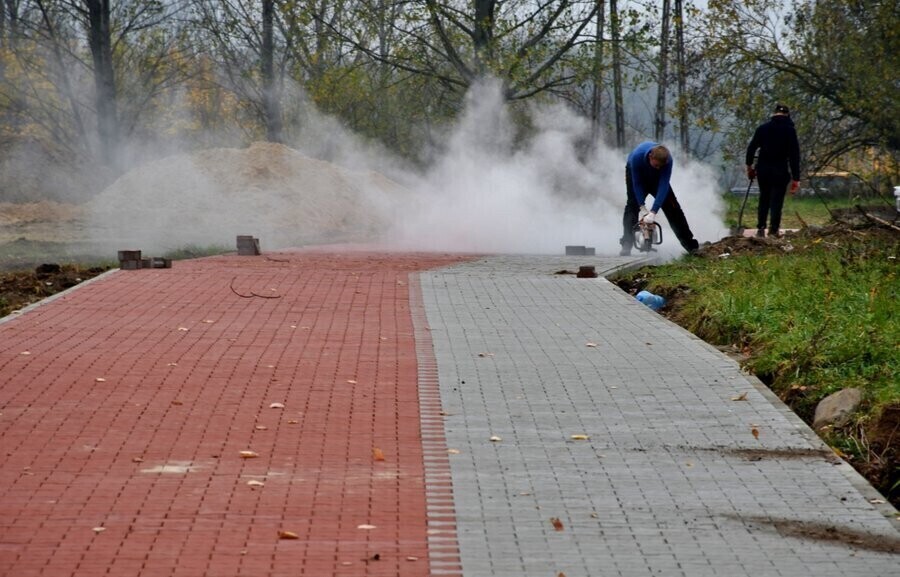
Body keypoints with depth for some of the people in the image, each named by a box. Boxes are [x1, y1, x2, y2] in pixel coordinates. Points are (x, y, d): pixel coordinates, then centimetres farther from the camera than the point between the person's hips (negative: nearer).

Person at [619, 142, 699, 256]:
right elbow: (637, 184, -31)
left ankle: (690, 244, 0)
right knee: (632, 206, -17)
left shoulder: (668, 160, -38)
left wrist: (653, 211, -43)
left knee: (672, 207, -5)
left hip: (656, 177, 1)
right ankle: (626, 246, -15)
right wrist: (642, 207, -32)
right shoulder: (637, 156, -41)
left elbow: (663, 186, -38)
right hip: (636, 174, -1)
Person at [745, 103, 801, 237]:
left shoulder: (763, 128, 3)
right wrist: (796, 178, -7)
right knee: (776, 201, 2)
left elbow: (751, 147, 5)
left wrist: (749, 166, 18)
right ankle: (773, 231, -4)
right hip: (780, 171, -3)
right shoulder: (790, 130, -5)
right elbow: (794, 155, -8)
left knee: (764, 199, 17)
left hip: (763, 169, 3)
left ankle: (760, 229, 15)